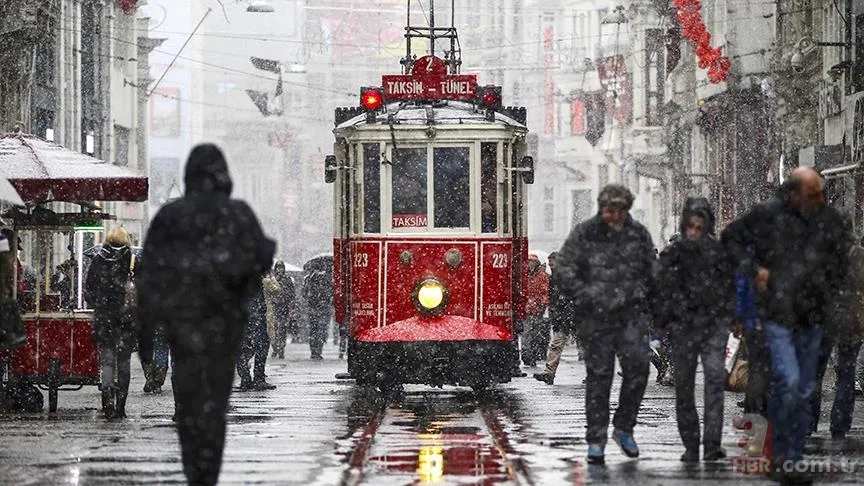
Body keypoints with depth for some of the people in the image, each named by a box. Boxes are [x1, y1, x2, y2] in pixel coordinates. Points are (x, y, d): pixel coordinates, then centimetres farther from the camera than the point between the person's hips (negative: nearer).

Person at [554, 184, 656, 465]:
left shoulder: (639, 234, 9)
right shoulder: (584, 235, 0)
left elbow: (653, 271, 20)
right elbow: (565, 272, -3)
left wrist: (647, 299, 10)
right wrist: (586, 298, -11)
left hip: (632, 314, 2)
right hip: (597, 317, -2)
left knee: (637, 366, -13)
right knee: (599, 376, 0)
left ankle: (623, 427, 5)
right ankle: (596, 441, 7)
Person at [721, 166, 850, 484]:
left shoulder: (829, 219, 0)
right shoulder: (767, 215, -11)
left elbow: (841, 258, 16)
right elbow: (731, 237, 4)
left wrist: (829, 291, 8)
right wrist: (753, 269, -6)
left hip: (812, 317, 5)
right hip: (777, 314, -5)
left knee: (805, 390, 9)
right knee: (788, 381, -18)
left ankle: (793, 460, 18)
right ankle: (781, 456, -4)